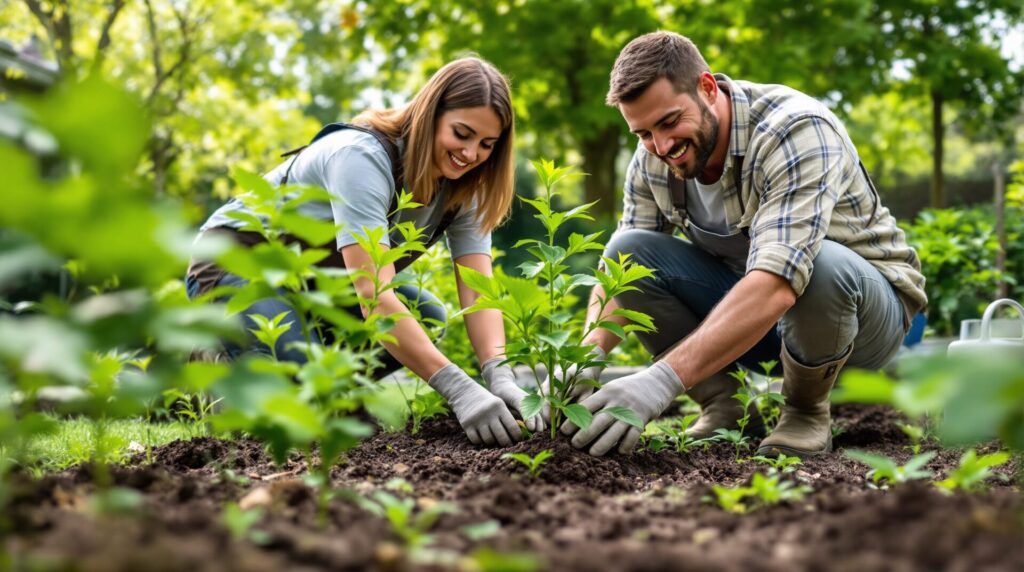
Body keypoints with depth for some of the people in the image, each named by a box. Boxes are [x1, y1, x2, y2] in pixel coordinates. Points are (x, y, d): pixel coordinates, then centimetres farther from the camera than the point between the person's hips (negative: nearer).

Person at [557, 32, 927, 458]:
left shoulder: (796, 131, -30)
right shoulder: (651, 162, -10)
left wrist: (664, 378, -52)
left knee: (820, 266, -40)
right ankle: (724, 406, -4)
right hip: (744, 298, 5)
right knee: (627, 251, -18)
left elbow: (776, 284, -43)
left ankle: (807, 411, -10)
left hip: (865, 299, -5)